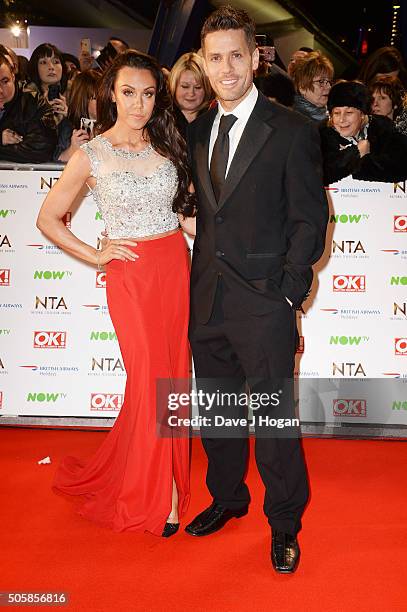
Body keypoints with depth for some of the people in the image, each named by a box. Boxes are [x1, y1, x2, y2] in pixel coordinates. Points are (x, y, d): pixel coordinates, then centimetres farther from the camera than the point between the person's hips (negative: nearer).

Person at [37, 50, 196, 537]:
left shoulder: (168, 145, 7)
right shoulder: (91, 156, -4)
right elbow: (48, 219, 3)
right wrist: (95, 255, -3)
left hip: (175, 267, 4)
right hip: (130, 274, -4)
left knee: (175, 375, 8)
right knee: (151, 378, -1)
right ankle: (157, 495, 19)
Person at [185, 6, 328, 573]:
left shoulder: (292, 131, -7)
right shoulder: (198, 130, 10)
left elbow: (310, 219, -6)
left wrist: (289, 292, -11)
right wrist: (200, 274, 6)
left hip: (264, 302, -5)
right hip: (207, 298, 6)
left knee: (274, 419, 3)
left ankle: (284, 523, 23)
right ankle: (227, 497, 39)